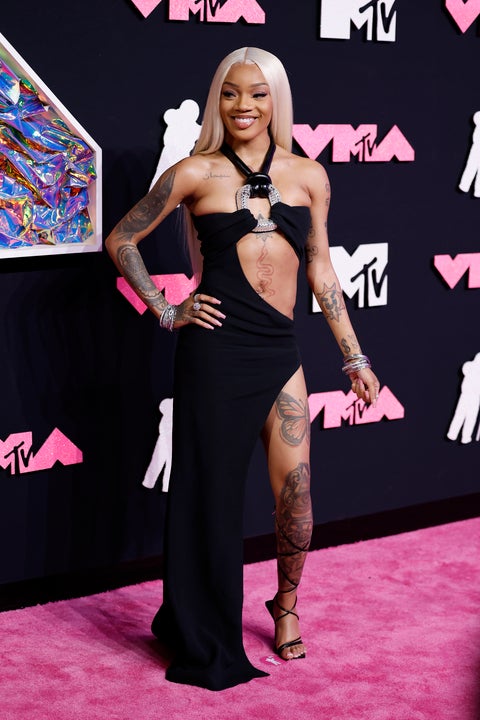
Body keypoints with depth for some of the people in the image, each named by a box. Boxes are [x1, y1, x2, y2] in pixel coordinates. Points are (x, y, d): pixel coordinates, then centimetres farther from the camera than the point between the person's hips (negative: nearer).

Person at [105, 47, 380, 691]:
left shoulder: (308, 175, 9)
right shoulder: (196, 173, 0)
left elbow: (321, 271, 14)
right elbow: (121, 240, 8)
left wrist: (354, 355, 14)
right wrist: (166, 311, 0)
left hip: (279, 350, 3)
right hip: (216, 348, -3)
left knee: (296, 496, 1)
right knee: (213, 490, 5)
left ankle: (286, 606, 29)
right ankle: (204, 641, 22)